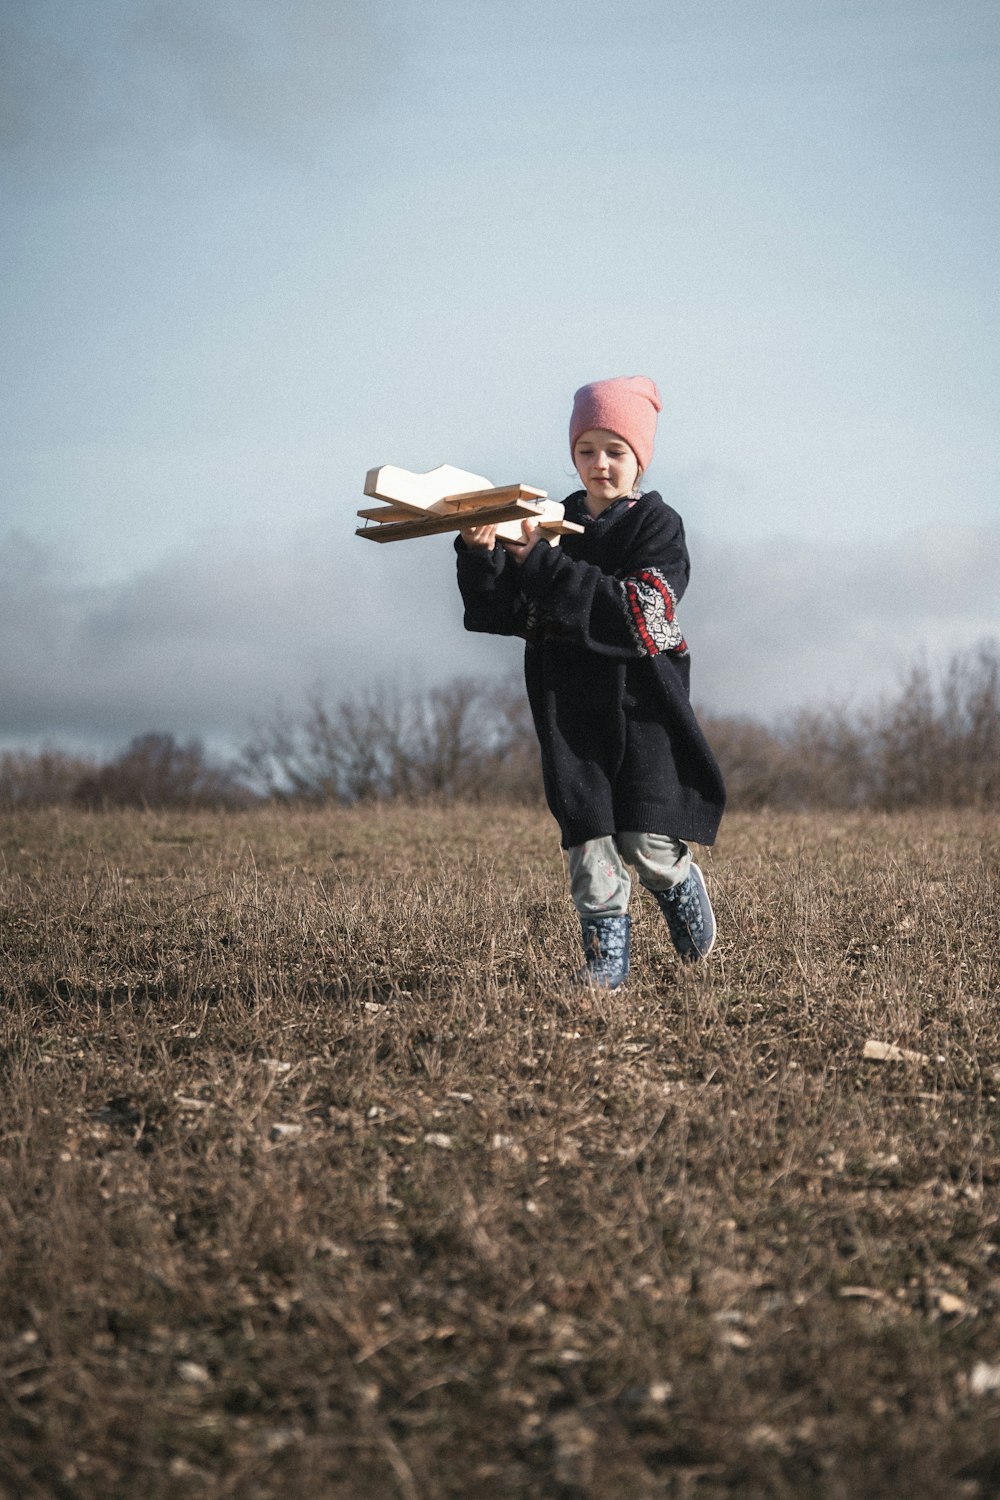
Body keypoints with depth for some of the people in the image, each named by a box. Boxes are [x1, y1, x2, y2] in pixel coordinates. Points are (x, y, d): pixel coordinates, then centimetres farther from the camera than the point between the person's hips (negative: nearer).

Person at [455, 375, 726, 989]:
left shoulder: (657, 525, -3)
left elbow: (637, 615, -19)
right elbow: (502, 614, 4)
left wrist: (542, 563, -24)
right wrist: (481, 554, -17)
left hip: (643, 702, -3)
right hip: (572, 710, 4)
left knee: (646, 842, -6)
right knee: (588, 836, -1)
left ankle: (682, 887, 26)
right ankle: (606, 955, 10)